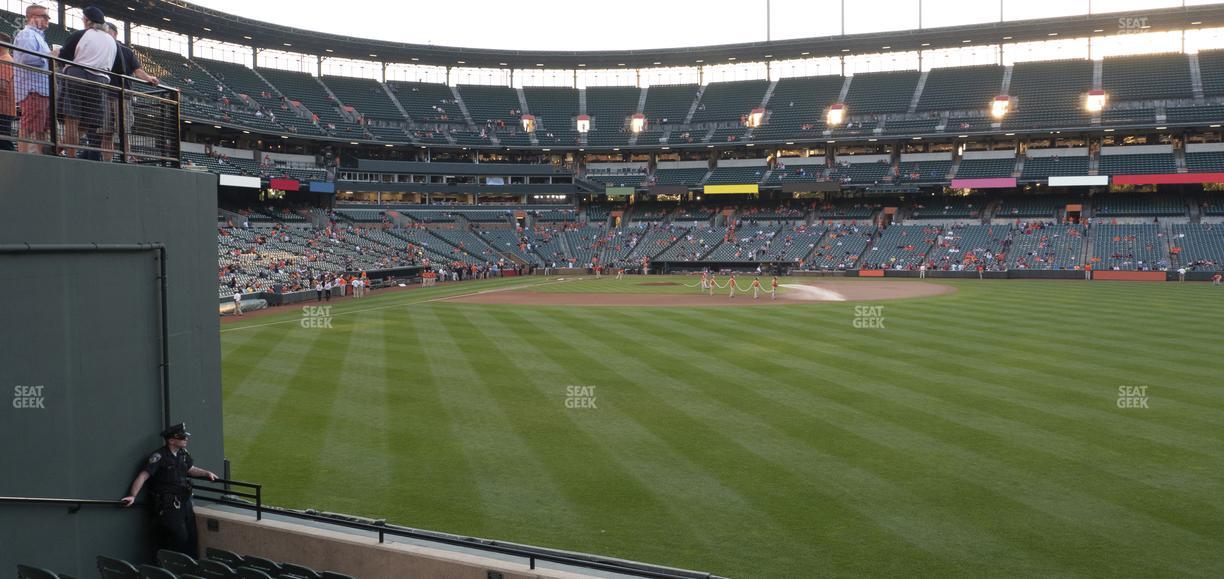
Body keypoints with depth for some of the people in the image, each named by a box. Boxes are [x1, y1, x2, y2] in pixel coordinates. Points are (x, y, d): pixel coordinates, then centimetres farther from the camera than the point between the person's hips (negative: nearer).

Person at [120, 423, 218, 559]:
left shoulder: (183, 453, 8)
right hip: (168, 505, -8)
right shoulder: (159, 457, -16)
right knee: (179, 538, -9)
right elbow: (143, 476, -22)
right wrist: (132, 496, -30)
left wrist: (206, 473, 15)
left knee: (191, 537, 12)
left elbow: (191, 469, 26)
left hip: (184, 501, 8)